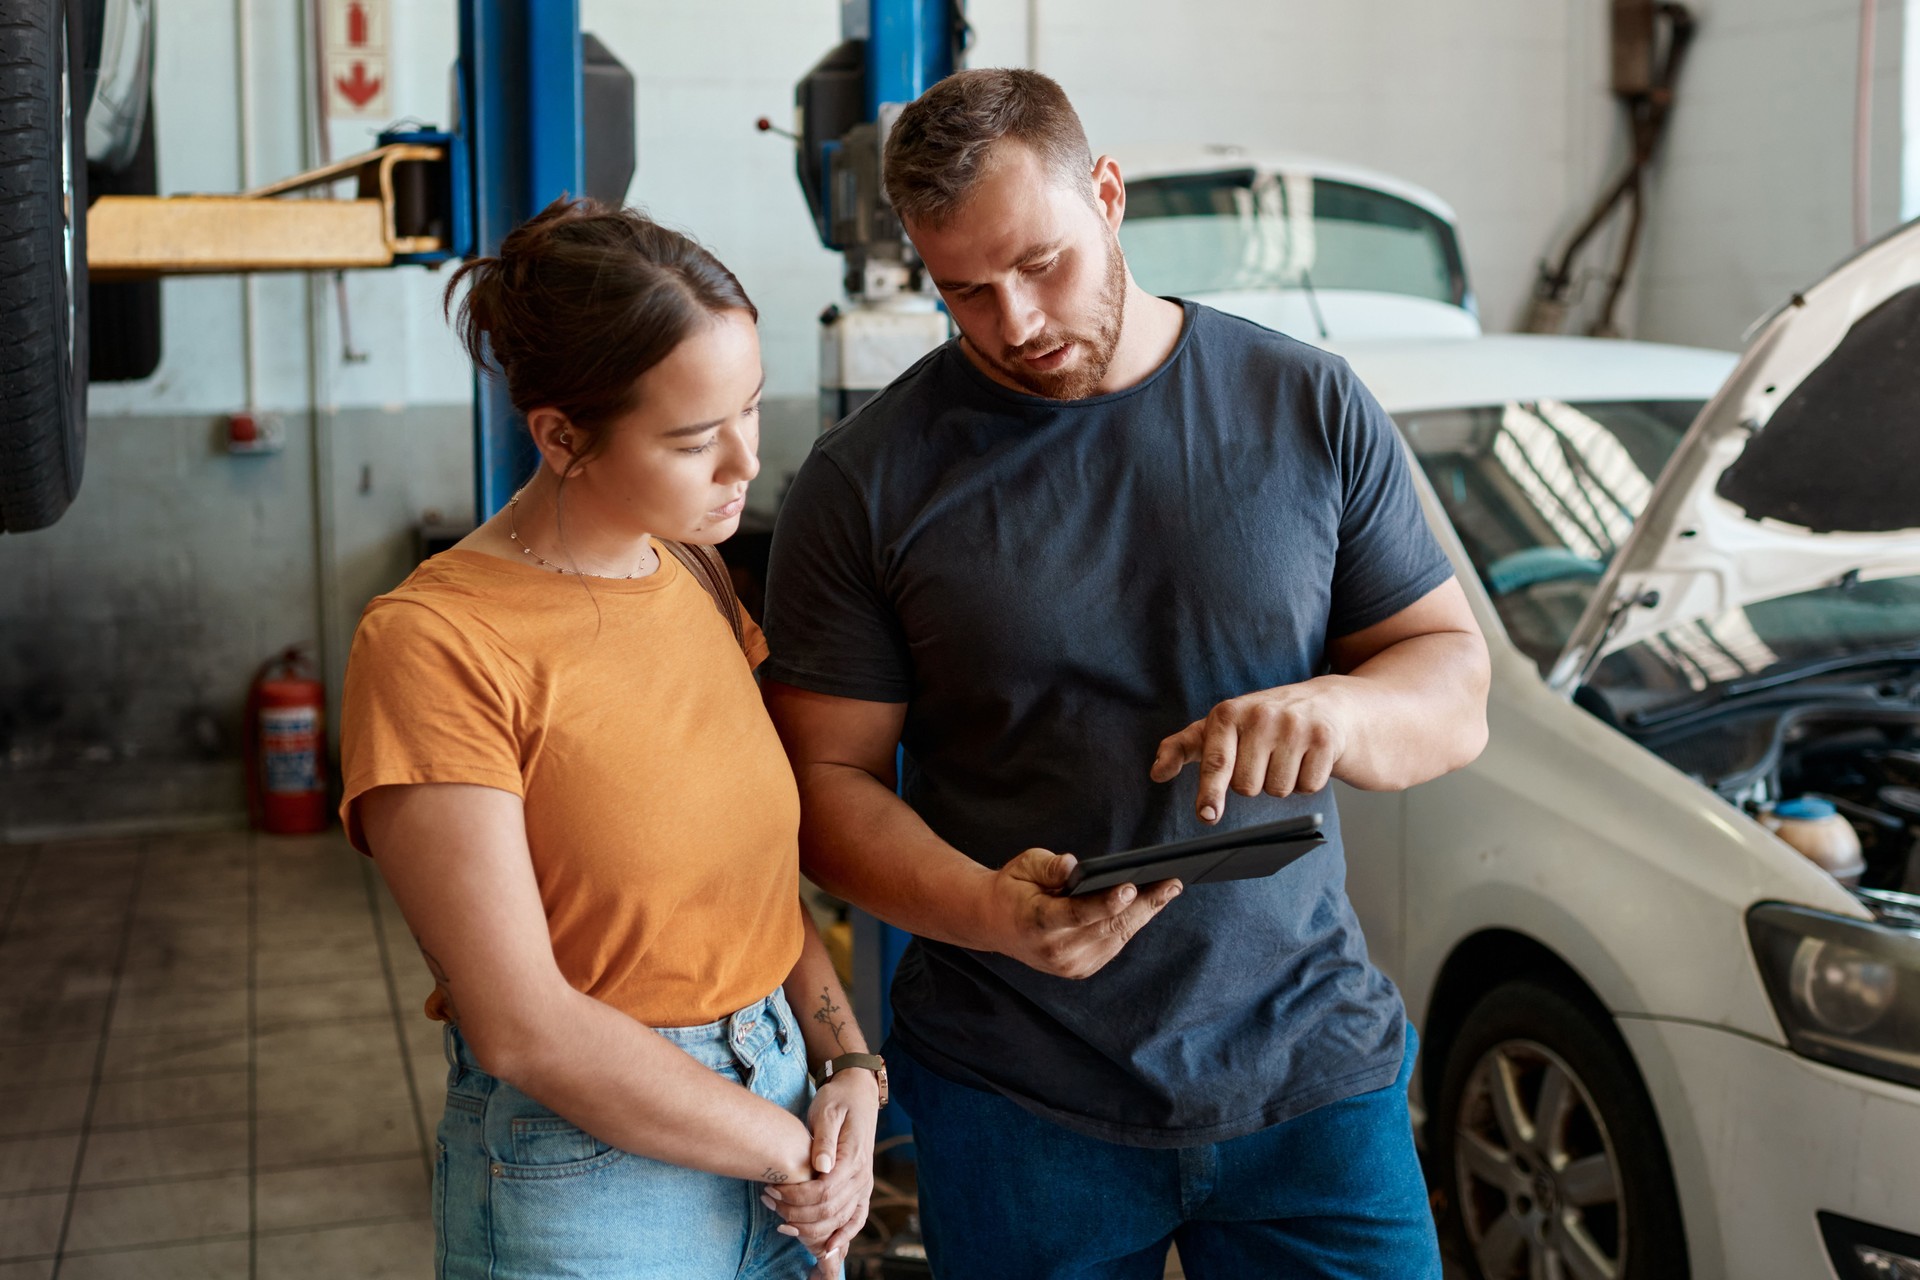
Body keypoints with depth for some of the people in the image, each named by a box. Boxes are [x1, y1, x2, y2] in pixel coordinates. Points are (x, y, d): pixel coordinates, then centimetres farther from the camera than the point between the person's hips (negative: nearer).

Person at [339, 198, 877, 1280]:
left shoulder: (696, 579, 3)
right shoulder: (433, 644, -18)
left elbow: (764, 870, 8)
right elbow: (522, 1026, -20)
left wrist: (850, 1068, -6)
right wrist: (791, 1154, -13)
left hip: (784, 1114, 6)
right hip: (584, 1180, -6)